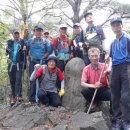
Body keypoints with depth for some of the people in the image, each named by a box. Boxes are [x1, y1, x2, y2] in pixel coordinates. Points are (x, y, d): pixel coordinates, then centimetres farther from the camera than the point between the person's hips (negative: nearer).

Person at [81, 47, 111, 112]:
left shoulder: (104, 66, -7)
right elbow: (82, 83, -18)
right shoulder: (86, 69, -7)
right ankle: (94, 103, 1)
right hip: (92, 90, 1)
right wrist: (93, 86, -34)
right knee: (84, 90, -29)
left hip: (103, 90, -1)